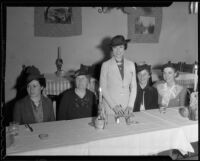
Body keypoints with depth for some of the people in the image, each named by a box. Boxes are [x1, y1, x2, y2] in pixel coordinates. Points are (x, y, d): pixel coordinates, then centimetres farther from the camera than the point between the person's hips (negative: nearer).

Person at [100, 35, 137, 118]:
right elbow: (103, 88, -5)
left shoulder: (131, 64, 3)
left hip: (126, 108, 2)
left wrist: (130, 105, -4)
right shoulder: (106, 65, -5)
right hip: (110, 107, -2)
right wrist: (113, 106, -10)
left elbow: (133, 87, 6)